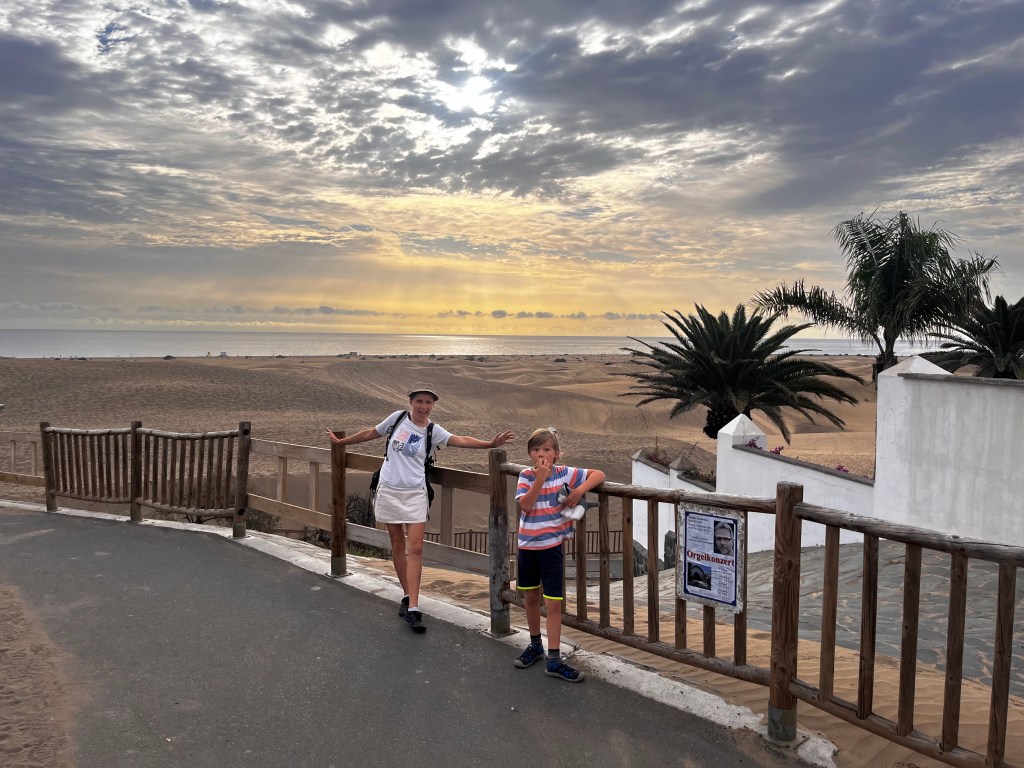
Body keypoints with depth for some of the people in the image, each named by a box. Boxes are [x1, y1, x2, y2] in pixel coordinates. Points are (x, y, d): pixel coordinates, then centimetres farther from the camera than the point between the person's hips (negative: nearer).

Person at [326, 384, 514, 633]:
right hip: (389, 490, 2)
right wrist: (341, 442, 26)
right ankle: (408, 596, 24)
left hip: (414, 493, -2)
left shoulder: (433, 431, -4)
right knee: (397, 544, 10)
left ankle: (413, 608, -9)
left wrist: (489, 443, -37)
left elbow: (459, 440, -21)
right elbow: (371, 433, 16)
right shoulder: (398, 418, 1)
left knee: (415, 548, -10)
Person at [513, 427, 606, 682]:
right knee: (531, 597, 17)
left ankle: (554, 659, 5)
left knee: (553, 603, -3)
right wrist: (540, 478, -25)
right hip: (527, 544, 2)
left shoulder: (564, 473, -7)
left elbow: (598, 474, -6)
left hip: (551, 544, -2)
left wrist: (579, 490, -20)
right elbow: (525, 505, -18)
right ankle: (535, 644, 36)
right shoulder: (526, 476, -5)